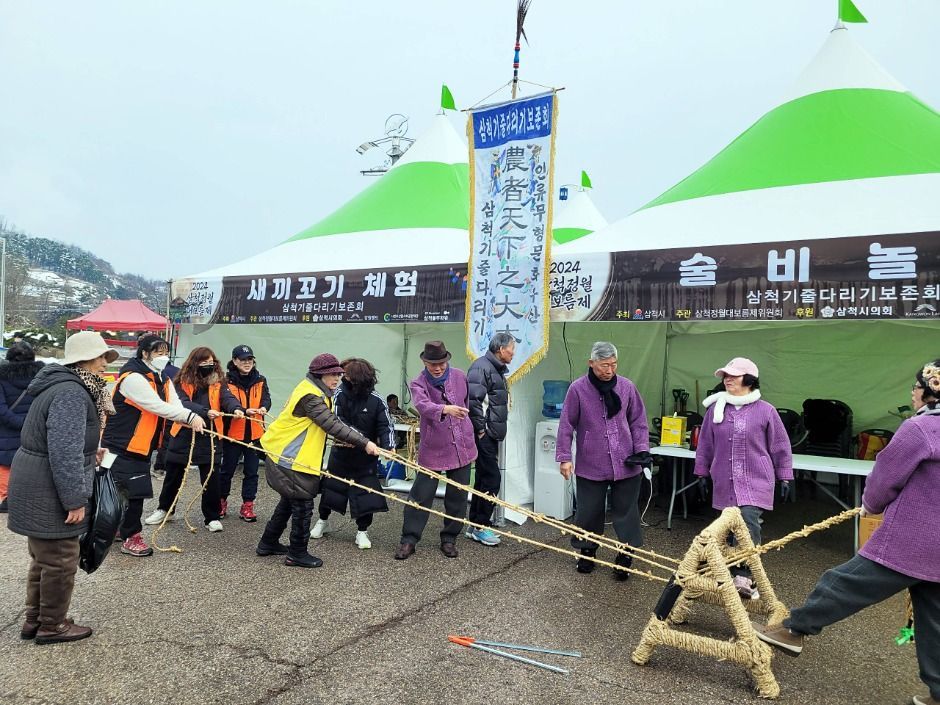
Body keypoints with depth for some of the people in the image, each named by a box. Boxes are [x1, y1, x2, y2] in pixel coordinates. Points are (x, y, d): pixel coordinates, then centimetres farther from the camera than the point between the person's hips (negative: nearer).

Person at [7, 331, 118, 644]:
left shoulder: (65, 386, 11)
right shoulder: (72, 394, -23)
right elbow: (64, 451, -27)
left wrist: (89, 454, 16)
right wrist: (75, 499, -24)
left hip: (37, 488, 11)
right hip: (49, 492, -11)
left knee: (44, 556, 22)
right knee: (60, 559, 3)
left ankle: (34, 619, 35)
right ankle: (52, 625, 18)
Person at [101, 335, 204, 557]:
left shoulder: (162, 379, 10)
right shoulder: (133, 378, -20)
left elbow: (174, 405, -3)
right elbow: (158, 407, -28)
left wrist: (190, 419, -24)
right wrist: (190, 416, -31)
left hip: (143, 445, 9)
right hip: (123, 445, -9)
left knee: (136, 490, 17)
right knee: (133, 491, -6)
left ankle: (119, 527, 34)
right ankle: (130, 538, 7)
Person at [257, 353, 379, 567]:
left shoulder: (316, 392, 10)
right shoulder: (310, 396, -23)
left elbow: (328, 423, 13)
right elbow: (333, 425, -30)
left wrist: (345, 439, -3)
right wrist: (364, 443, -30)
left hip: (287, 456, 11)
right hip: (289, 461, -11)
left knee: (290, 500, 21)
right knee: (303, 504, -2)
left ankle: (268, 543, 34)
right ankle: (297, 553, 11)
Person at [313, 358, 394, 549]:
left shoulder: (375, 401, -16)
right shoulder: (340, 395, -15)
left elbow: (386, 426, -14)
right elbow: (337, 422, -23)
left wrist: (388, 446, -34)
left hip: (366, 456, -1)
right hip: (341, 452, 1)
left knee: (366, 492, 0)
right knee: (330, 487, 15)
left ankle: (362, 531, 20)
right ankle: (322, 521, 40)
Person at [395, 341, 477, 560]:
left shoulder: (459, 376, 2)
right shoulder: (418, 384, -9)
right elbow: (423, 406, -31)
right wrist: (445, 409, -49)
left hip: (461, 447, 3)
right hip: (433, 449, -3)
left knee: (457, 497, 10)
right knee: (420, 495, -1)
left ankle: (449, 539, 25)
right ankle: (409, 540, 13)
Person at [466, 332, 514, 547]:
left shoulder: (497, 369, 18)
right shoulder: (481, 367, -15)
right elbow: (474, 400, -23)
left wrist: (496, 428, 17)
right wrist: (481, 429, -18)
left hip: (491, 434, 10)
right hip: (484, 434, -10)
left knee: (483, 478, 14)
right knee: (491, 478, -7)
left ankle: (475, 525, 23)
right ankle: (480, 526, 3)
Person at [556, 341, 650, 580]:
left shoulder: (627, 387, 0)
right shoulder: (578, 389, -7)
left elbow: (638, 421, 9)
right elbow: (566, 425, -3)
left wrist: (641, 449, 1)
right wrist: (564, 457, -4)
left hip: (626, 465, 2)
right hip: (590, 465, -1)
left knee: (626, 512, 7)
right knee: (589, 512, 9)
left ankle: (626, 556, 21)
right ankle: (587, 552, 29)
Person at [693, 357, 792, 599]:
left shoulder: (765, 411, -3)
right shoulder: (716, 409, 3)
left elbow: (780, 446, 4)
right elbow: (705, 444, 11)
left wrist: (784, 477, 5)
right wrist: (702, 473, 13)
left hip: (756, 481, -3)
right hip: (725, 482, 3)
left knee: (749, 523, -19)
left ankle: (744, 575, -19)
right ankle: (741, 575, 24)